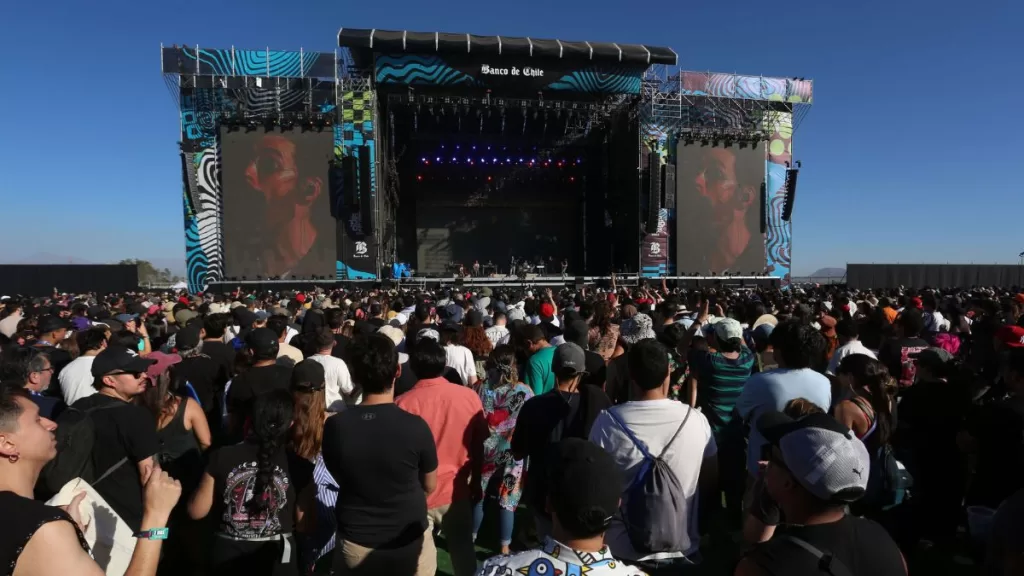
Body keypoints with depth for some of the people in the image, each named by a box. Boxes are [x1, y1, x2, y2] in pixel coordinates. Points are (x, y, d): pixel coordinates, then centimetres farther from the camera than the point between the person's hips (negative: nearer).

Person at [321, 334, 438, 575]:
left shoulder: (334, 426, -18)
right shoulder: (416, 427, -23)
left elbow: (341, 479, 2)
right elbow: (429, 487, -5)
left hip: (355, 542, 1)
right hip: (409, 543, -1)